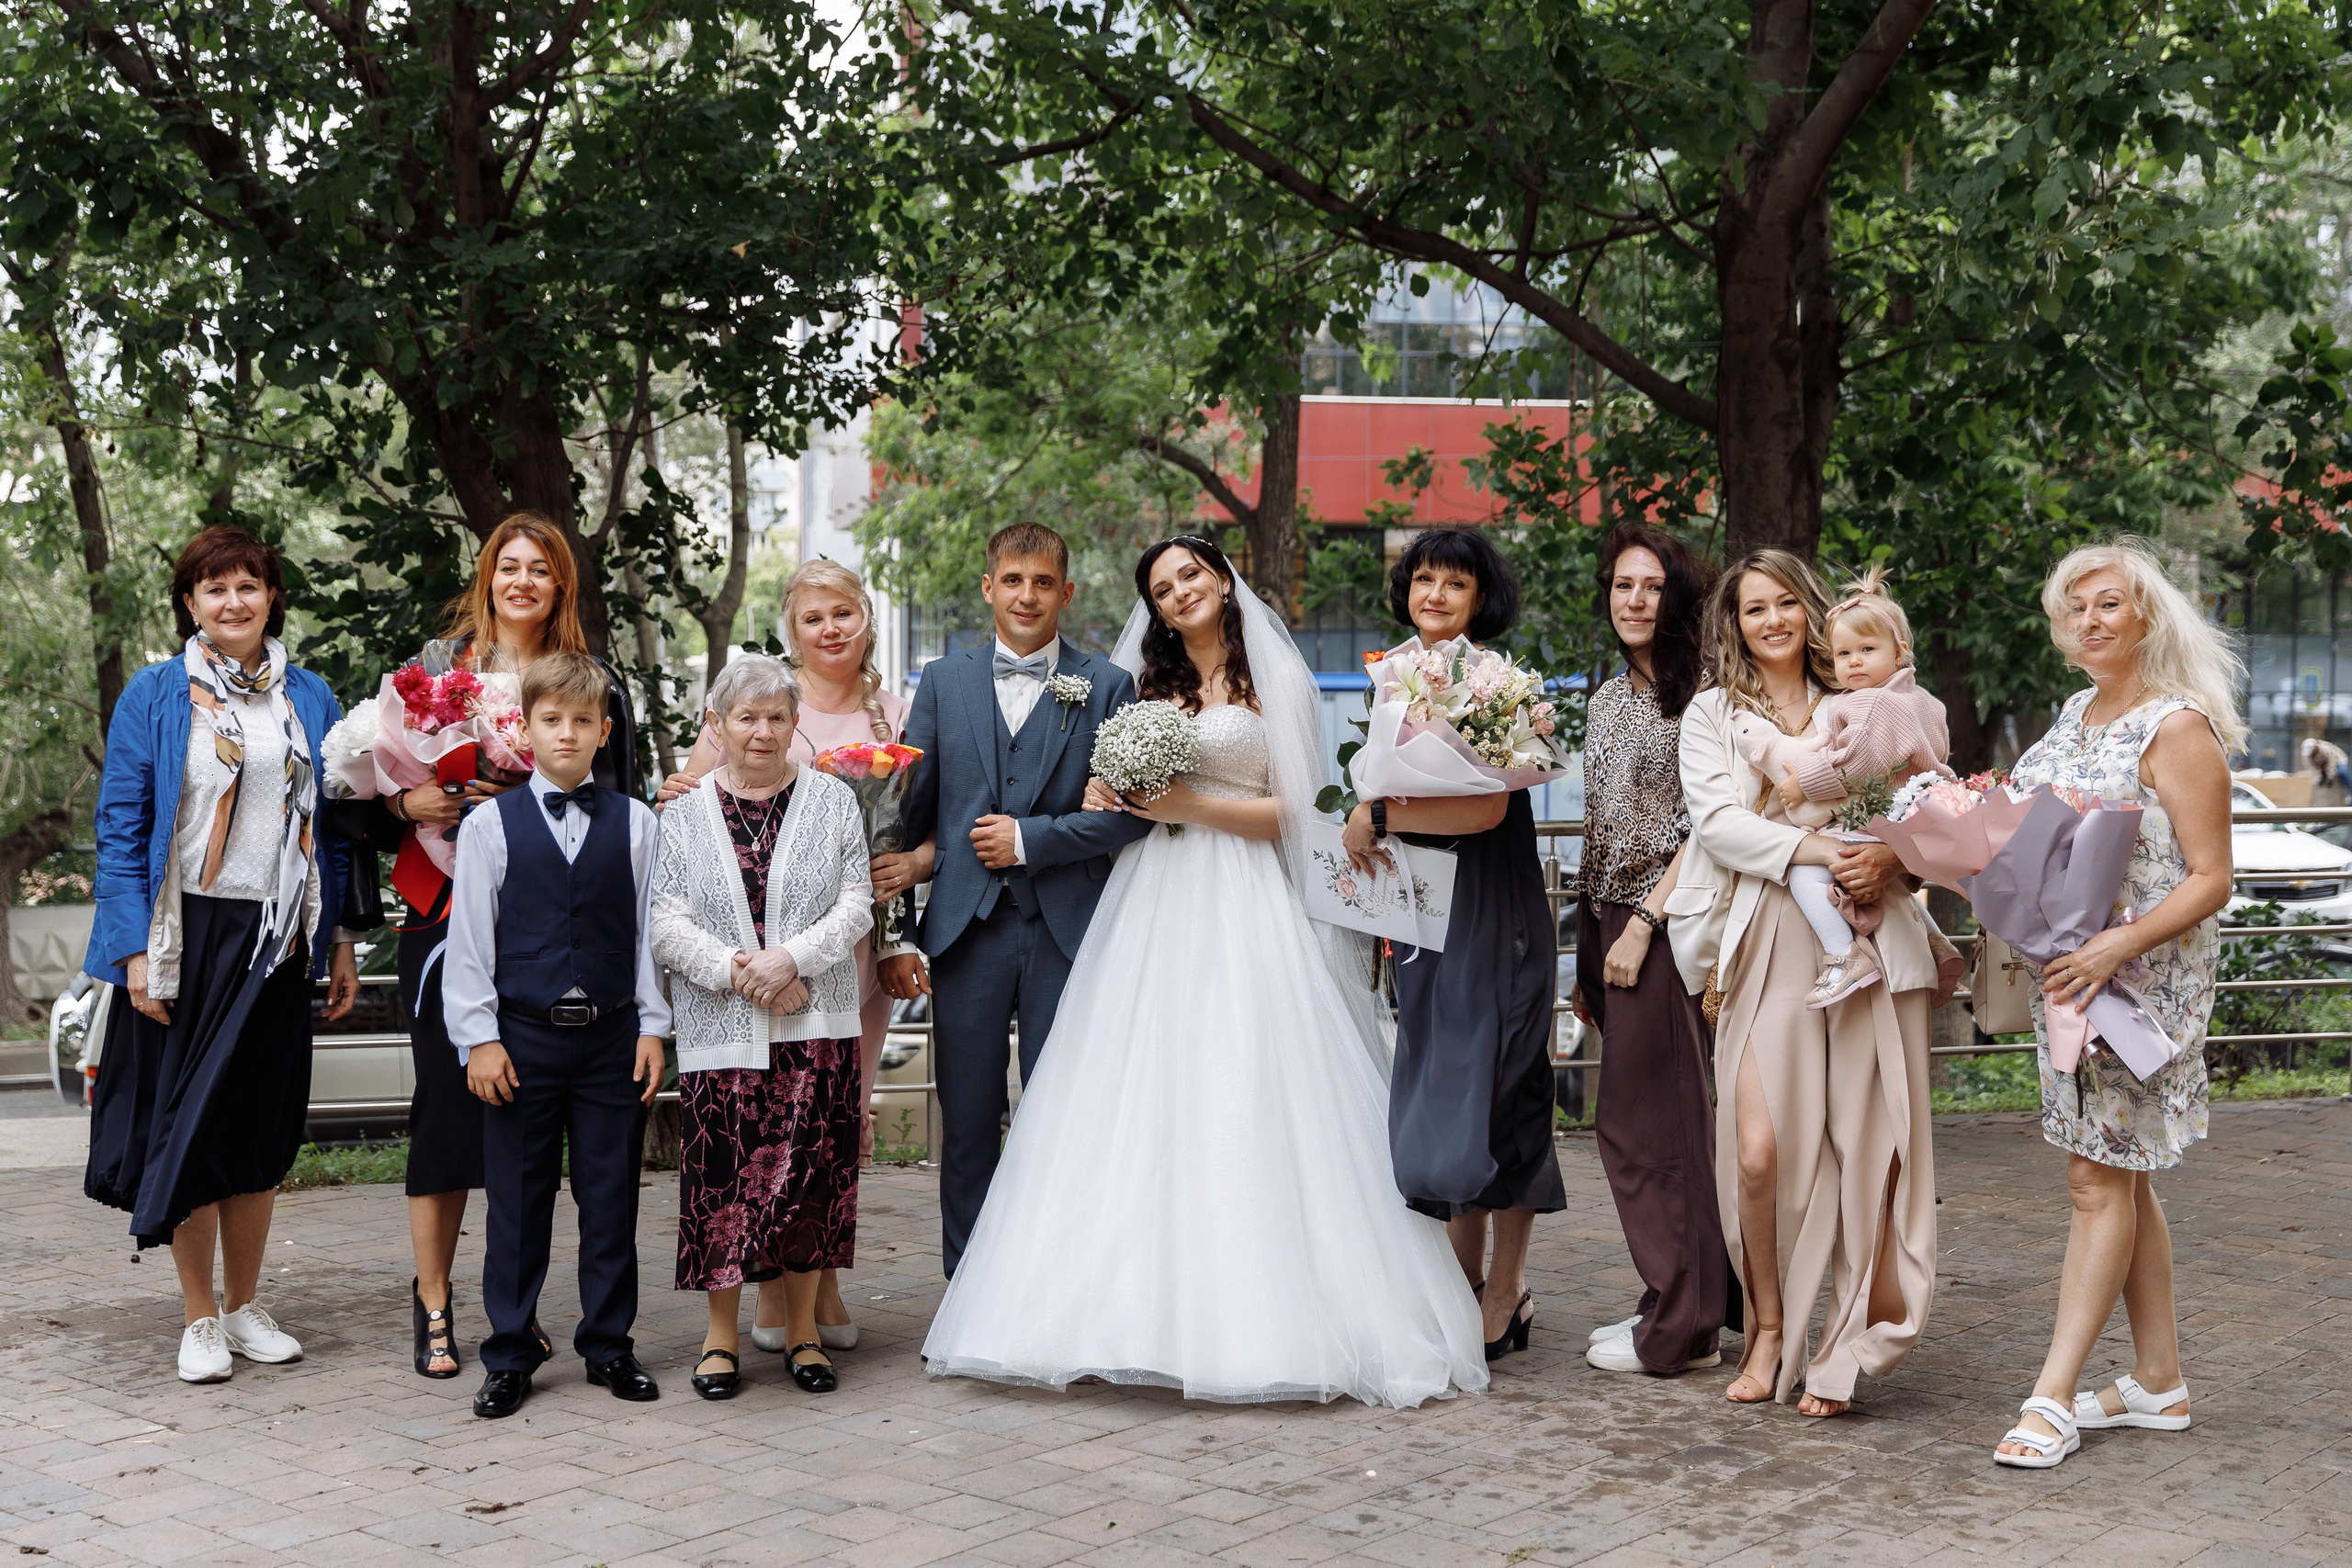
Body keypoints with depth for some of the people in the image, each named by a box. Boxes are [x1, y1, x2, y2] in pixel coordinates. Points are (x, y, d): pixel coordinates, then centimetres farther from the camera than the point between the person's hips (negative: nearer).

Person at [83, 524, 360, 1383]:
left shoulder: (310, 698, 8)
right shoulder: (154, 695, -1)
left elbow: (332, 827, 12)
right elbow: (121, 827, -4)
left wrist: (341, 941, 7)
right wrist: (136, 951, -11)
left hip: (277, 939, 3)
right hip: (188, 934, -3)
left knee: (262, 1122, 9)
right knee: (188, 1120, 2)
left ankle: (244, 1307, 22)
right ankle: (199, 1317, 14)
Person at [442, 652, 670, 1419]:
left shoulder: (635, 822, 5)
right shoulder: (490, 824, 2)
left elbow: (649, 929, 7)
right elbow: (469, 938, 1)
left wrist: (652, 1025, 2)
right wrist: (478, 1037, -4)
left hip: (612, 1035, 1)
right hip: (522, 1036, -1)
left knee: (611, 1197, 7)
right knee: (516, 1201, 5)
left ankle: (609, 1345, 20)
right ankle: (510, 1356, 16)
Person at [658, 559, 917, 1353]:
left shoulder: (897, 715, 9)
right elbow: (686, 797, 7)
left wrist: (914, 863, -9)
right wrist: (673, 799, -16)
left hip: (860, 938, 2)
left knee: (843, 1110, 6)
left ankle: (825, 1282, 21)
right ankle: (774, 1287, 12)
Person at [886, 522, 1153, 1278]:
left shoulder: (1108, 688, 5)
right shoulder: (944, 682, 11)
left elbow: (1131, 811, -2)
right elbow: (907, 811, 9)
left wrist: (1030, 838, -10)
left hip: (1066, 933, -2)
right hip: (966, 931, 2)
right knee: (967, 1125, 7)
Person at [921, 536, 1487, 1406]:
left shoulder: (1276, 680, 5)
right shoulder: (1149, 688, 20)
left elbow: (1291, 812, -1)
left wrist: (1191, 805, -11)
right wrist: (1109, 798, 1)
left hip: (1242, 910, -5)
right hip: (1155, 909, 5)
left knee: (1240, 1103, -11)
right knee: (1143, 1107, -4)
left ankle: (1261, 1314, -7)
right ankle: (1152, 1306, -1)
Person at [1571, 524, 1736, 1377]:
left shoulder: (1700, 696, -9)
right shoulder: (1607, 698, 15)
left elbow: (1706, 826, -13)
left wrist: (1644, 924, -16)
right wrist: (1586, 951, 16)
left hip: (1669, 928, -8)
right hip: (1609, 921, 8)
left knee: (1653, 1119, -5)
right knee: (1631, 1121, 10)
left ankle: (1679, 1328, 5)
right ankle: (1678, 1304, 21)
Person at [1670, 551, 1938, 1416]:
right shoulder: (1712, 713, 11)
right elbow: (1718, 821, -3)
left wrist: (1889, 856, -9)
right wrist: (1817, 850, -16)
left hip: (1869, 940, 1)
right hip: (1770, 946, -1)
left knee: (1871, 1148, -3)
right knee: (1760, 1151, -10)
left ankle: (1847, 1346, 12)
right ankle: (1768, 1330, 12)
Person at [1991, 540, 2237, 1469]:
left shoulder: (2178, 728, -12)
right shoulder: (2077, 715, 13)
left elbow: (2210, 880, -15)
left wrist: (2117, 948, -26)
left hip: (2143, 977, -8)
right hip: (2065, 974, 8)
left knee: (2100, 1181, -6)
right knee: (2119, 1176, 12)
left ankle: (2054, 1397, -3)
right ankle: (2159, 1382, 22)